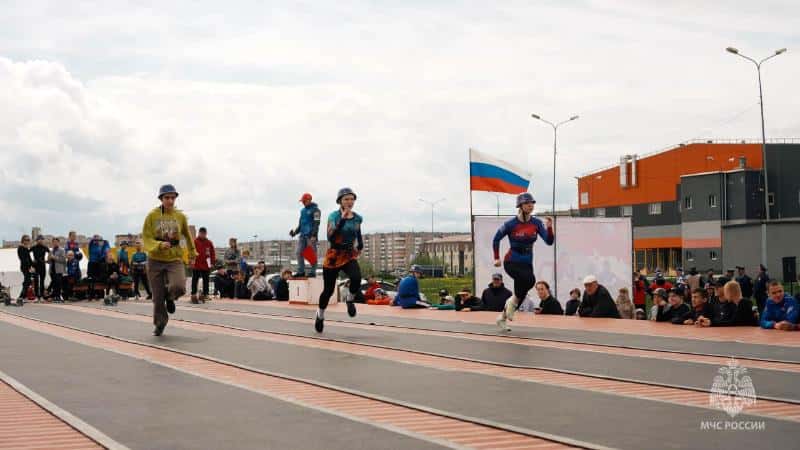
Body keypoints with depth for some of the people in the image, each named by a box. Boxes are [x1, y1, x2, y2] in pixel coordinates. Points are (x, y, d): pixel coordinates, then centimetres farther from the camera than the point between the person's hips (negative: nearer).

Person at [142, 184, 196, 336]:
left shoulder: (180, 216, 1)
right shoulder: (152, 216, -4)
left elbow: (187, 235, 19)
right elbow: (146, 238, -6)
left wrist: (192, 253, 29)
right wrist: (159, 245, -25)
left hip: (175, 259, 0)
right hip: (155, 260, 0)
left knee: (179, 287, -25)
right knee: (158, 297, 4)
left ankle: (170, 297, 12)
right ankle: (160, 323, 29)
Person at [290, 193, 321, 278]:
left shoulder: (315, 210, -5)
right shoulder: (303, 210, 20)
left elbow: (316, 223, -13)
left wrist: (314, 235, -21)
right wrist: (295, 232, 12)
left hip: (311, 235, -8)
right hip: (302, 235, 8)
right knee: (299, 252, 3)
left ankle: (313, 272, -2)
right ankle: (301, 271, 7)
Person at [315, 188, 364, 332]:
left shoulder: (358, 218, 4)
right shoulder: (334, 216, -10)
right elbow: (330, 237, -26)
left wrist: (360, 245, 16)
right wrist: (342, 219, -31)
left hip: (350, 256, 2)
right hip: (333, 256, -2)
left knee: (357, 278, -29)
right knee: (328, 290, 4)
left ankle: (350, 299, 3)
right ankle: (320, 314, 33)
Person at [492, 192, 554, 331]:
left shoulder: (537, 223, -1)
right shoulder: (511, 224, -11)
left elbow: (549, 241, -8)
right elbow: (496, 239, 4)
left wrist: (549, 227, -24)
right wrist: (497, 258, 4)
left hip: (527, 263, 5)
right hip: (511, 262, -5)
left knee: (521, 293, 10)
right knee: (530, 279, -32)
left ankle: (502, 318, 33)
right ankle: (513, 301, -7)